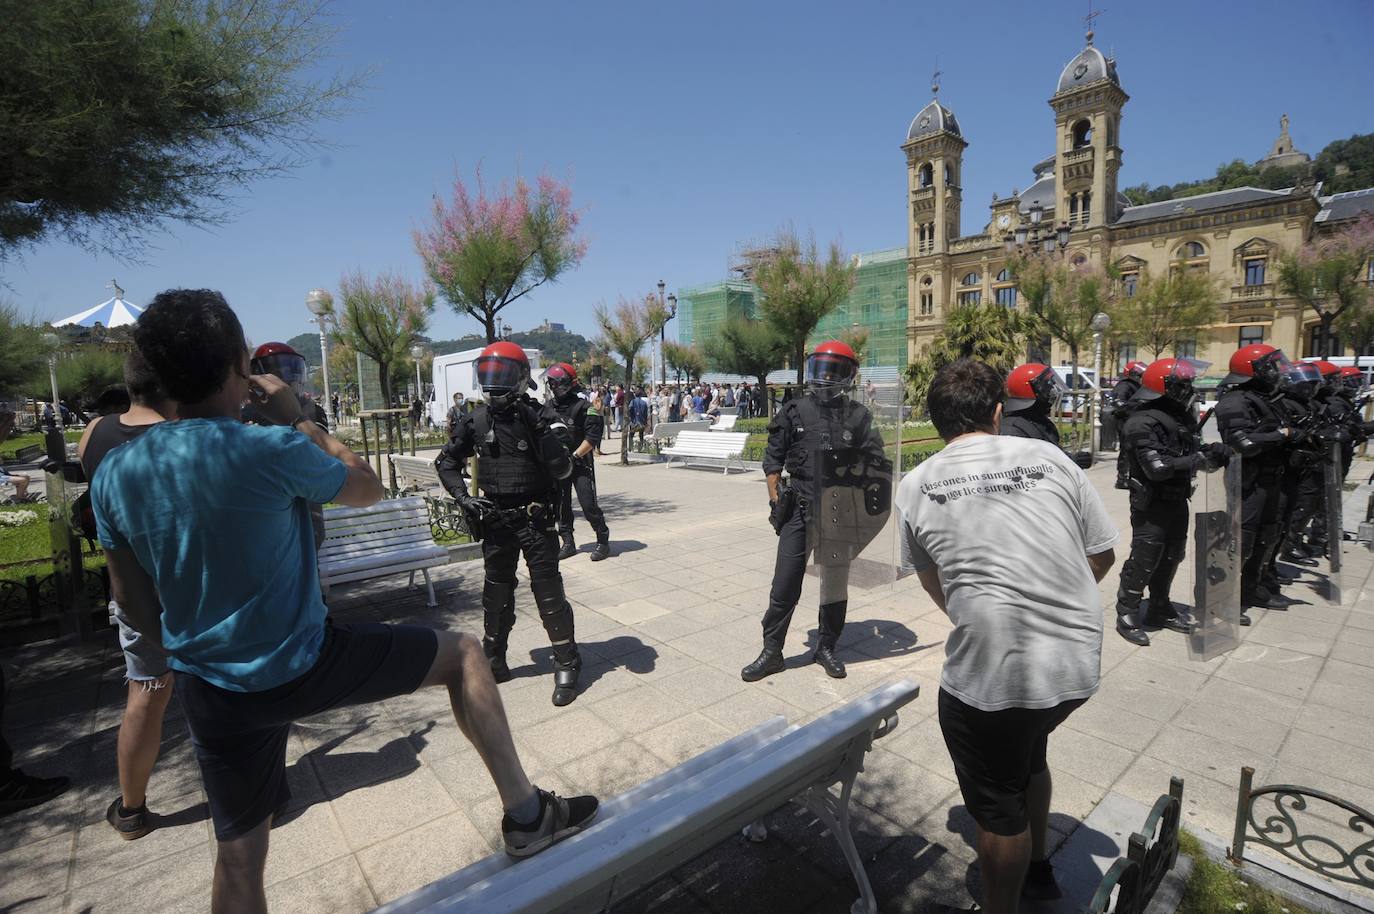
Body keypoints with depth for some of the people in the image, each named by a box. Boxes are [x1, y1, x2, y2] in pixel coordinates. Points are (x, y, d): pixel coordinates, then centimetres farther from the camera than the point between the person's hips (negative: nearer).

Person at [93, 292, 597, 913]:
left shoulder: (114, 474, -3)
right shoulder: (268, 450, -23)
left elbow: (130, 596, 8)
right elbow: (367, 488, -4)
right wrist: (297, 421, 3)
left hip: (210, 693, 6)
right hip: (299, 668, -6)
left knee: (239, 855, 23)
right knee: (463, 653, 9)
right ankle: (526, 814, 11)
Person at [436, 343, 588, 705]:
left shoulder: (542, 417, -11)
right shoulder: (477, 420, 1)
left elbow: (562, 471, -20)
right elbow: (446, 462, 13)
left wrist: (542, 430, -29)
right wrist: (463, 497, 0)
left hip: (535, 519, -4)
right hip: (494, 520, 4)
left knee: (549, 593, 0)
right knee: (496, 594, 16)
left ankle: (567, 667, 15)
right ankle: (493, 661, 34)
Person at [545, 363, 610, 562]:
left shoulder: (585, 404, -10)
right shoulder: (552, 405, 9)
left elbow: (592, 437, -14)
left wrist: (575, 456, -18)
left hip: (580, 463, -6)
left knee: (589, 505, -7)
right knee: (561, 506, 10)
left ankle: (603, 541, 9)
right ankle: (568, 543, 22)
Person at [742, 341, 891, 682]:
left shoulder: (859, 416, 1)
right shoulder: (795, 410, 1)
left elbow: (878, 466, 4)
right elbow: (774, 459, 4)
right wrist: (776, 501, -2)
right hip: (799, 510, -1)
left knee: (836, 583, 14)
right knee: (785, 585, 3)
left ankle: (826, 648, 33)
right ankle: (771, 652, 17)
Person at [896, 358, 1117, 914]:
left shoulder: (916, 486, -4)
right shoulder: (1050, 458, 1)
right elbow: (1103, 555, 8)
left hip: (992, 675, -5)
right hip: (1080, 664, 5)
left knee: (998, 805, 18)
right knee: (1027, 756, 32)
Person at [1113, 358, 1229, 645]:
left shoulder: (1180, 416, 8)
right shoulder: (1142, 423, -21)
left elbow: (1189, 452, 11)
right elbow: (1158, 467, -27)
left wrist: (1212, 452, -9)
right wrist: (1202, 459, -23)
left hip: (1177, 500, 9)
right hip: (1151, 503, -9)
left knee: (1171, 556, 18)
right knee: (1144, 559, -6)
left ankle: (1159, 609, 32)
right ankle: (1127, 615, 6)